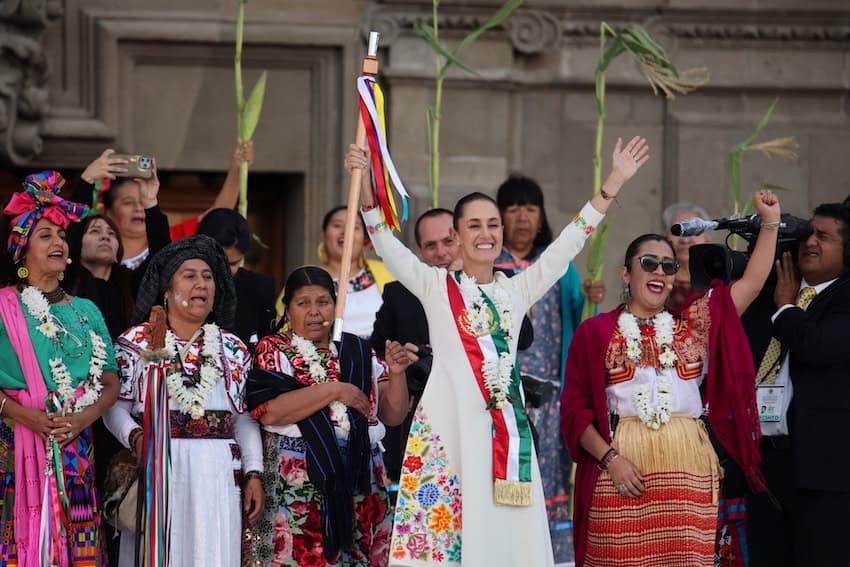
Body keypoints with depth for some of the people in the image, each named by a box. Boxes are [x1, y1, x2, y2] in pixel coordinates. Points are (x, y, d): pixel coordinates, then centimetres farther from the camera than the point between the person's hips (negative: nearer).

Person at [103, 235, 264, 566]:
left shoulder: (232, 349, 14)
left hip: (218, 477, 2)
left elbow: (245, 418, 12)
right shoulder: (137, 342, 6)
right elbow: (116, 406, 0)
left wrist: (253, 475, 4)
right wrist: (134, 436, -20)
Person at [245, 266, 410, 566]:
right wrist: (333, 390, -13)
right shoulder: (272, 350, 3)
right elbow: (269, 412, -14)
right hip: (298, 485, -4)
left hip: (360, 482, 4)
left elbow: (393, 415, 13)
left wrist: (396, 373, -4)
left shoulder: (358, 353, 14)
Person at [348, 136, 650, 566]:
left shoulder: (517, 290, 17)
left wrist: (614, 182, 13)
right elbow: (387, 245, -2)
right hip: (448, 424, -3)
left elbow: (568, 243, 17)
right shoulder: (436, 286, 8)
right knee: (444, 528, -9)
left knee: (506, 530, -2)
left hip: (504, 425, 3)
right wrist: (364, 184, -15)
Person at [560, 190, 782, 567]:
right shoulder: (596, 332, 6)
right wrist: (609, 458, -9)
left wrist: (769, 223, 1)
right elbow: (575, 409, 2)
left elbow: (751, 283, 8)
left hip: (689, 472, 2)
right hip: (623, 470, -2)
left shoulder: (694, 325, 15)